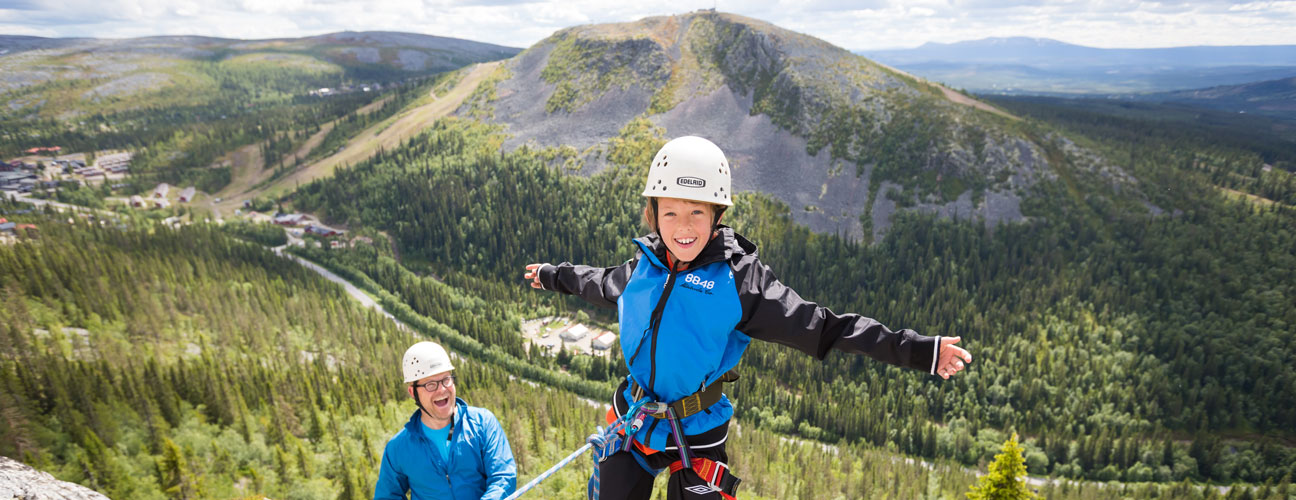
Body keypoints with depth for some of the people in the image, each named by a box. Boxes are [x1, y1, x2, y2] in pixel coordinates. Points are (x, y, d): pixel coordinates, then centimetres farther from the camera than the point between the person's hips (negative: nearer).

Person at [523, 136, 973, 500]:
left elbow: (818, 326, -17)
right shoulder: (645, 264, -2)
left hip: (697, 434, -4)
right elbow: (603, 283, 21)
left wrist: (916, 350, -22)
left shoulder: (738, 277, -15)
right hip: (632, 418, 4)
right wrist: (554, 276, 38)